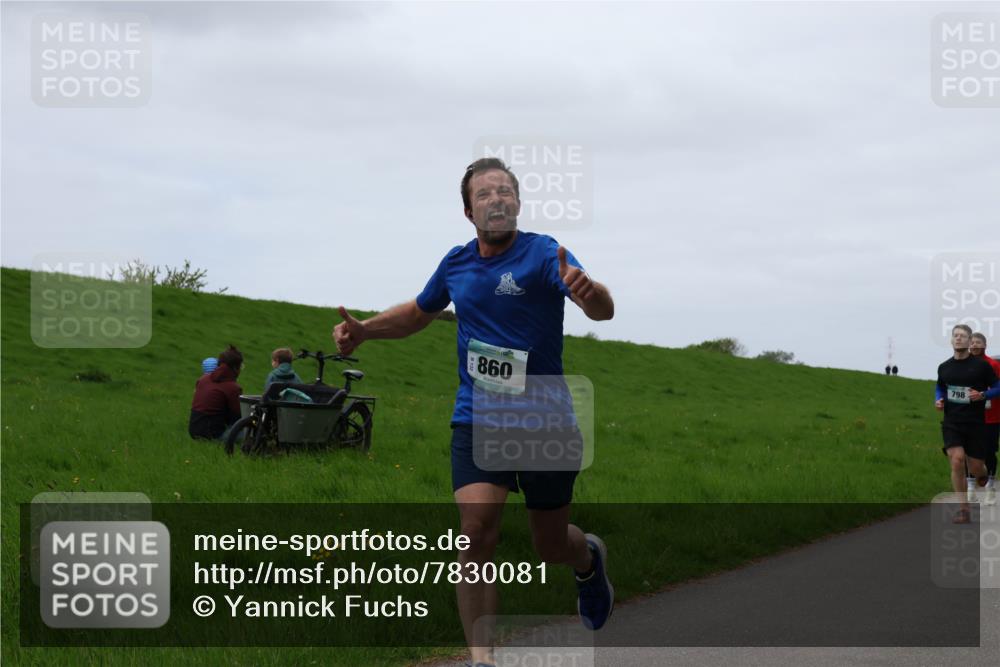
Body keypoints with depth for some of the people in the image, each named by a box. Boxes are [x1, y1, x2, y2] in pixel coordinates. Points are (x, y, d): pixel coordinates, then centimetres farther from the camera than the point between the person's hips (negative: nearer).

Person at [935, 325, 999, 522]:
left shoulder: (981, 365, -4)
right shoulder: (944, 367, 6)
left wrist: (982, 396, -15)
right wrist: (938, 401, 3)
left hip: (975, 424, -1)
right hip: (951, 423, 1)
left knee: (975, 468, 4)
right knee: (957, 461, -17)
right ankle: (963, 510, -9)